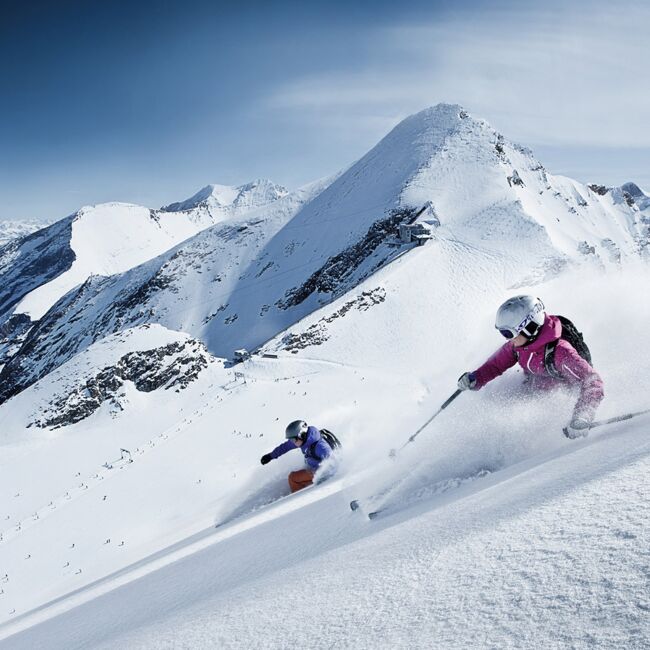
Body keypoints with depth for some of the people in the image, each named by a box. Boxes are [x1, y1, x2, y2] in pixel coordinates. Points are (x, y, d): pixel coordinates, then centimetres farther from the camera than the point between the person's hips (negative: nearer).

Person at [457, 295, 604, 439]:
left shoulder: (559, 352, -39)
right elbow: (497, 363, 1)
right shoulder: (517, 344, -17)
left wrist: (581, 419, -52)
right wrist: (475, 379, -15)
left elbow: (592, 382, -42)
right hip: (532, 388, 6)